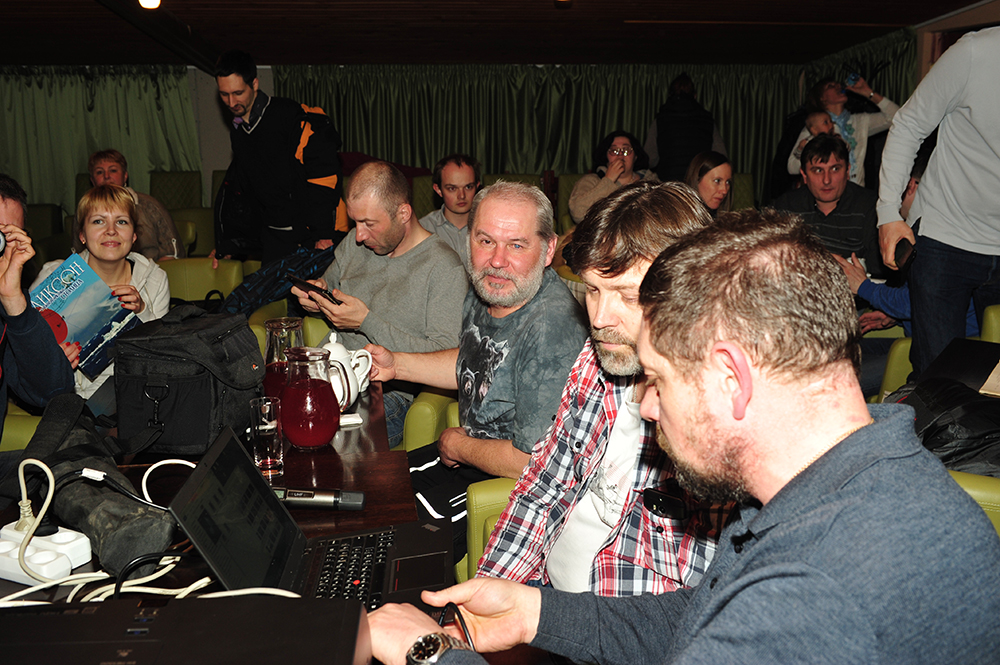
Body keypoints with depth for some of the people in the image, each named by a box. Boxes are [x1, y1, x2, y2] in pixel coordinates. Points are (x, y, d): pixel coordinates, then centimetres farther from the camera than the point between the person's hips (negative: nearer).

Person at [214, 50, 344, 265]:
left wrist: (324, 234, -20)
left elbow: (324, 173, -16)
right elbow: (236, 187, 25)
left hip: (311, 234, -6)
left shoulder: (291, 116, -11)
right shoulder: (238, 131, 15)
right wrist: (226, 245, 22)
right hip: (274, 235, 7)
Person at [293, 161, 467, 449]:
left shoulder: (445, 268, -11)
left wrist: (367, 322, -20)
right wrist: (316, 291, 3)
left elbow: (443, 358, -18)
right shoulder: (355, 242, 10)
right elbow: (329, 282, 30)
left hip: (389, 393, -6)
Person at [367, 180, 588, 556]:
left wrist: (458, 446, -14)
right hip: (469, 453, 9)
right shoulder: (486, 291, -3)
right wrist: (396, 364, 9)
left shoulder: (553, 331, -32)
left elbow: (535, 461, -31)